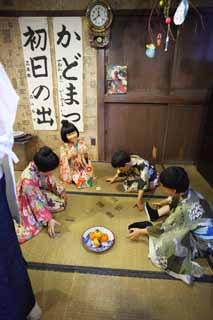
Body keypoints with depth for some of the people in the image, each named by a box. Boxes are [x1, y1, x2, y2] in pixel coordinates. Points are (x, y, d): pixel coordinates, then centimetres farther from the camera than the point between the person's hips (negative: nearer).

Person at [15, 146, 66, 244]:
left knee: (62, 202, -2)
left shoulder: (40, 167, -21)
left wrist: (61, 192, 7)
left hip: (40, 193, 7)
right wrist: (48, 219, -26)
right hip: (27, 202, -7)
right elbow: (37, 203, -31)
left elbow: (51, 181, 0)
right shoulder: (28, 180, -40)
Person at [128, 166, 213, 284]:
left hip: (202, 243, -8)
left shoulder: (184, 209, -33)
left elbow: (163, 229, -20)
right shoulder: (189, 192, -14)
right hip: (201, 232, 8)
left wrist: (141, 232, -7)